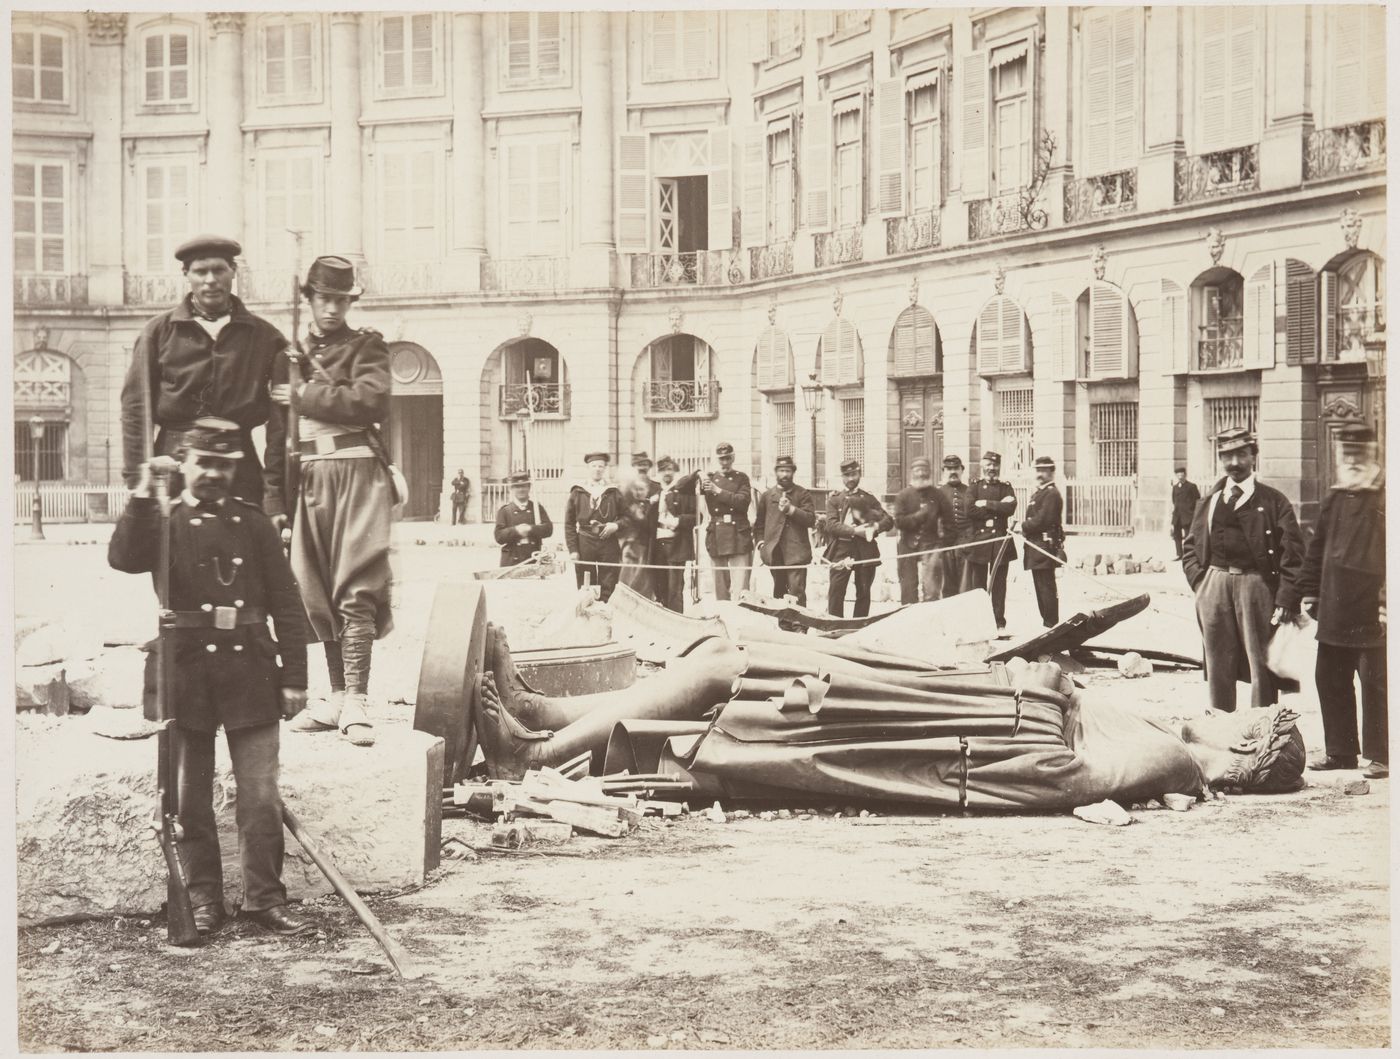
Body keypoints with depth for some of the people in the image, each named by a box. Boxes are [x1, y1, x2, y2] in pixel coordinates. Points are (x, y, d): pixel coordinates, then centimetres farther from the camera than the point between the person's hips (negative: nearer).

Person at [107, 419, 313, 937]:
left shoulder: (254, 522, 8)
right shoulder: (164, 521, 6)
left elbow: (286, 604, 6)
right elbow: (124, 558, -17)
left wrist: (294, 677, 1)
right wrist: (144, 493, -23)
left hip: (250, 674, 0)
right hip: (185, 673, 0)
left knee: (261, 796, -1)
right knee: (191, 797, 7)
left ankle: (265, 897, 9)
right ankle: (203, 899, 17)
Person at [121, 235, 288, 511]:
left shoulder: (265, 337, 7)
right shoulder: (159, 331, 6)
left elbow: (280, 418, 4)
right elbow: (135, 409, 4)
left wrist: (275, 493, -3)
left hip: (240, 473, 0)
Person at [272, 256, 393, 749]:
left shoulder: (366, 345, 5)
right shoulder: (289, 352, 18)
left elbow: (372, 401, -13)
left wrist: (306, 396, -8)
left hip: (357, 471, -5)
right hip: (307, 476, 5)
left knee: (355, 589, -12)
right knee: (316, 593, 7)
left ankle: (355, 701, -14)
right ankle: (337, 695, 15)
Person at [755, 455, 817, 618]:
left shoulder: (803, 494, 5)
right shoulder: (766, 496, 14)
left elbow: (811, 519, -5)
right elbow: (760, 523, 18)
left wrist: (791, 509, -15)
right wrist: (761, 543, 5)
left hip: (796, 552, -3)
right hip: (775, 553, 4)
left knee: (797, 592, -12)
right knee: (779, 593, 10)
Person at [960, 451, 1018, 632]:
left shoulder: (1006, 487, 11)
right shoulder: (974, 486, 8)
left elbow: (1010, 508, -8)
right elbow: (971, 509, -10)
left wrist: (986, 504, -11)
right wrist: (998, 506, -9)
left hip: (1000, 541, 1)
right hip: (978, 541, -1)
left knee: (998, 584, 3)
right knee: (978, 584, 1)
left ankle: (1000, 623, 8)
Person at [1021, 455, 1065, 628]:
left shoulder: (1052, 494, -11)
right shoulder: (1037, 493, 21)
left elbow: (1042, 520, -19)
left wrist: (1023, 527, -7)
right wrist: (1024, 526, 1)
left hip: (1045, 547, -10)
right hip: (1036, 547, 10)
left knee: (1046, 587, -9)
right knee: (1041, 587, 12)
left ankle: (1052, 625, -6)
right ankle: (1048, 622, 18)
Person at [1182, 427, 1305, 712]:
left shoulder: (1273, 501, 2)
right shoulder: (1208, 504, 13)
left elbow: (1293, 552, -3)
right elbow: (1191, 547, 17)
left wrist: (1286, 599, -11)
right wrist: (1200, 583, 1)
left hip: (1256, 586, -3)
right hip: (1214, 588, 3)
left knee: (1261, 664, -2)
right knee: (1218, 666, 9)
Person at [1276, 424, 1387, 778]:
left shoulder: (1384, 497, -6)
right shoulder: (1334, 498, 14)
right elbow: (1317, 549, 18)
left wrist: (1387, 601, -15)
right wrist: (1307, 591, 14)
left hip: (1372, 611, -7)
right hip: (1334, 610, 7)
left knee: (1375, 683, -1)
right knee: (1330, 679, 11)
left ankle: (1380, 756, 8)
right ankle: (1340, 752, 22)